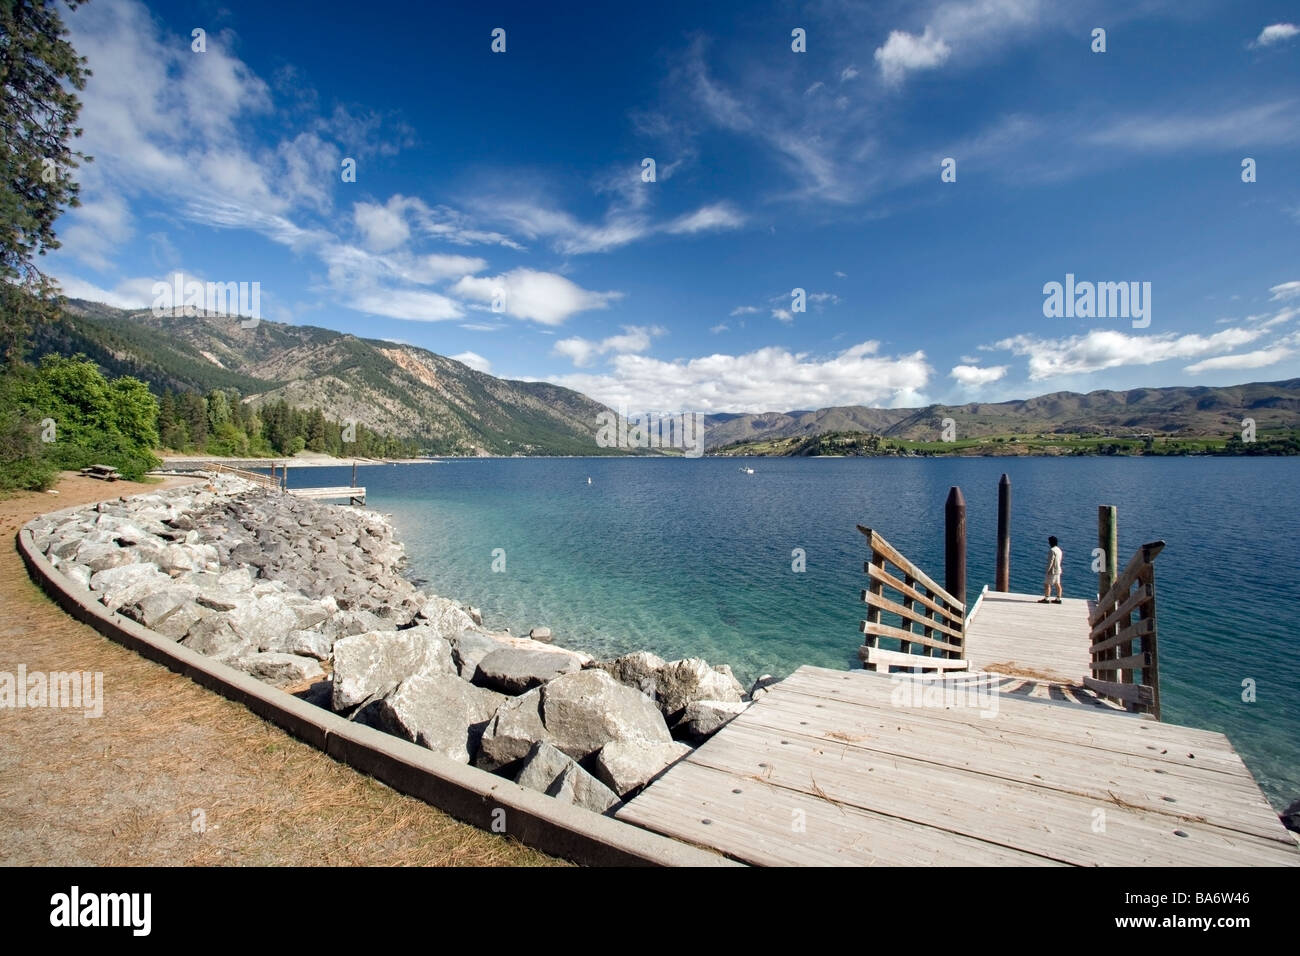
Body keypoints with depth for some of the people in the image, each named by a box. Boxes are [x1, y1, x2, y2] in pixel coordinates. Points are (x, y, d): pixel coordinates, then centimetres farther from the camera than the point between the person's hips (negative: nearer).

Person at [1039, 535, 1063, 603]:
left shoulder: (1052, 550, -19)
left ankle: (1046, 599, -5)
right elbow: (1060, 560, 17)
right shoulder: (1059, 549, 11)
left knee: (1047, 584, -5)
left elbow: (1050, 562, -21)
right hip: (1058, 570, 10)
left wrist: (1048, 570, -16)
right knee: (1057, 584, 11)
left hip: (1053, 570, -10)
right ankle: (1058, 599, 15)